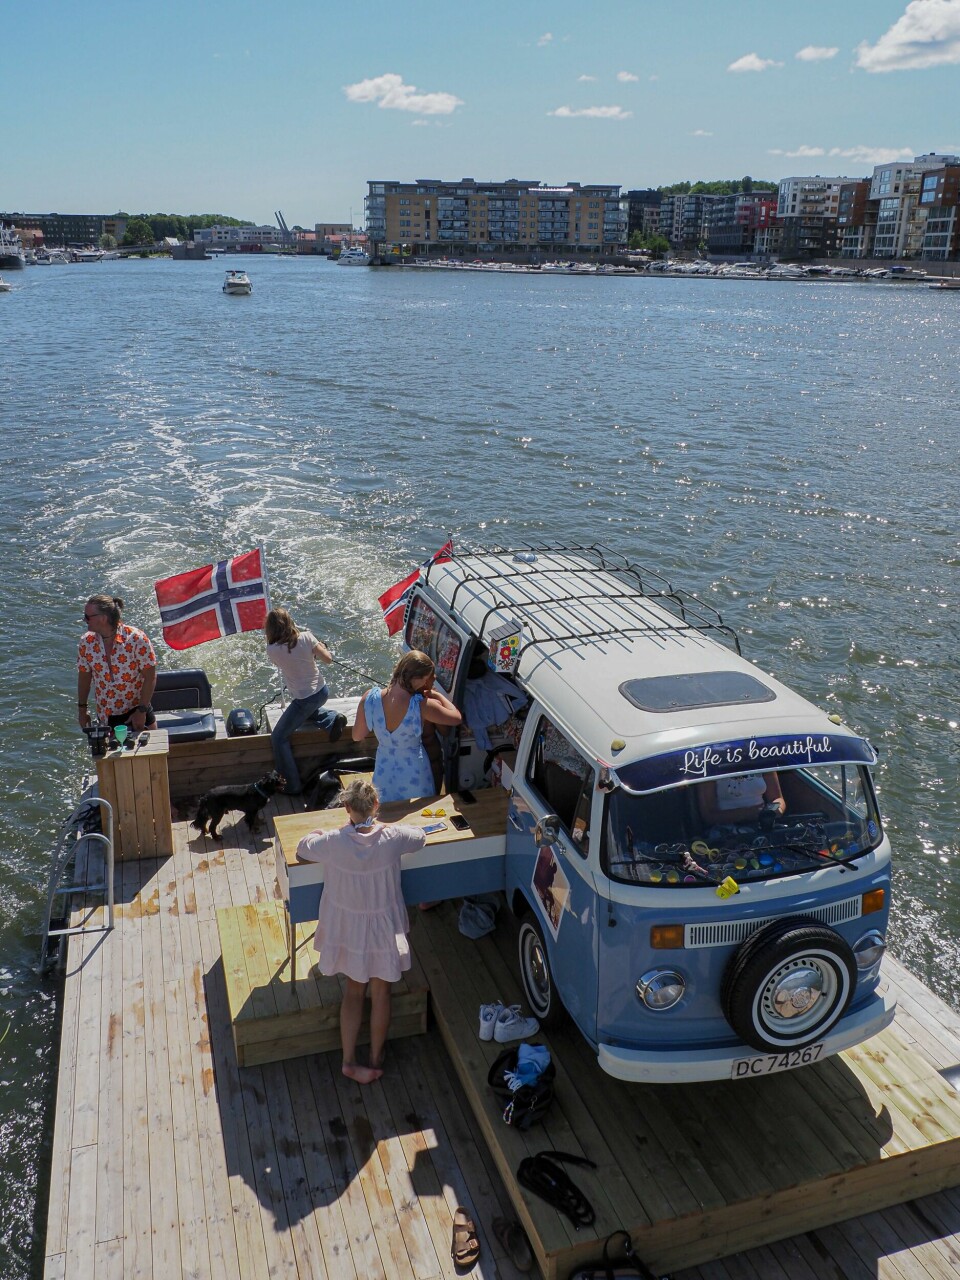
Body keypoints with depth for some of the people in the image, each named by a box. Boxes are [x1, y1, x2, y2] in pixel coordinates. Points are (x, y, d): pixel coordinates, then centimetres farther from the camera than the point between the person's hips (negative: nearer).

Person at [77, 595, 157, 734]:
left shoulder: (136, 638, -17)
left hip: (137, 711, -3)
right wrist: (82, 709, 12)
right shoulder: (86, 641, -4)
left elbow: (150, 676, -14)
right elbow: (84, 675, 9)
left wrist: (142, 711, -15)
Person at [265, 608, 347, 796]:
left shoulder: (272, 650, -16)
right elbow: (328, 659, -5)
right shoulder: (306, 637, -10)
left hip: (304, 700, -5)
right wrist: (321, 647, 15)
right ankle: (332, 719, 12)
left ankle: (292, 786, 6)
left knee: (278, 738, 8)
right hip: (322, 692, 5)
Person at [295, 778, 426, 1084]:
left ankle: (349, 1061, 24)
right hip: (383, 927, -1)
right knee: (380, 993, 18)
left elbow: (302, 849, -1)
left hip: (347, 927, 1)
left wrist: (318, 834, 15)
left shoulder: (333, 843, -22)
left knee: (353, 990, 21)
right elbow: (421, 836, 1)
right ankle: (376, 1060, 32)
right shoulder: (392, 838, -21)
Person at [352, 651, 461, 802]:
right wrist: (437, 694, 0)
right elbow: (456, 718, -13)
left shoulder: (370, 698, -23)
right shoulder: (422, 706, -31)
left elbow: (357, 737, -7)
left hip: (384, 771, 3)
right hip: (414, 774, -3)